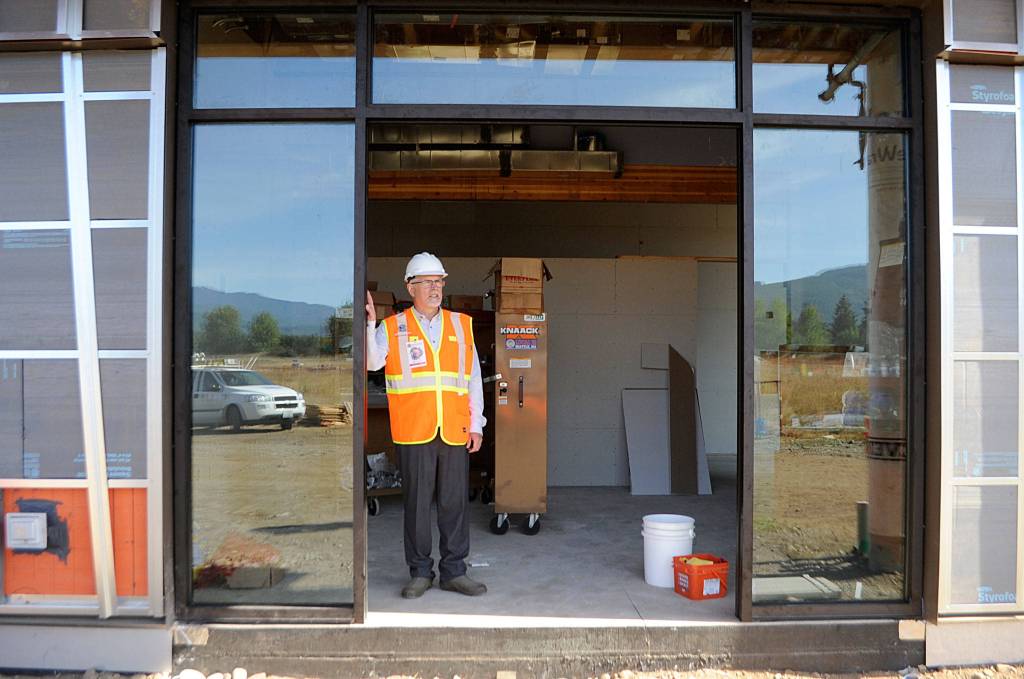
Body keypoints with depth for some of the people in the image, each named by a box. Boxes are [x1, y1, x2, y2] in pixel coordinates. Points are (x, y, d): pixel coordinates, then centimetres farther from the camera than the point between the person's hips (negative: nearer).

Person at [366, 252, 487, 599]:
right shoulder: (392, 328, 6)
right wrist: (370, 323, -23)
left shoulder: (461, 325, 12)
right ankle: (420, 572, 19)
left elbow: (474, 379, 12)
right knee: (416, 503, 6)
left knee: (455, 502, 6)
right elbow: (372, 362, -11)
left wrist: (476, 424, 8)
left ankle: (454, 570, 18)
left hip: (455, 431, 2)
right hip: (413, 431, -2)